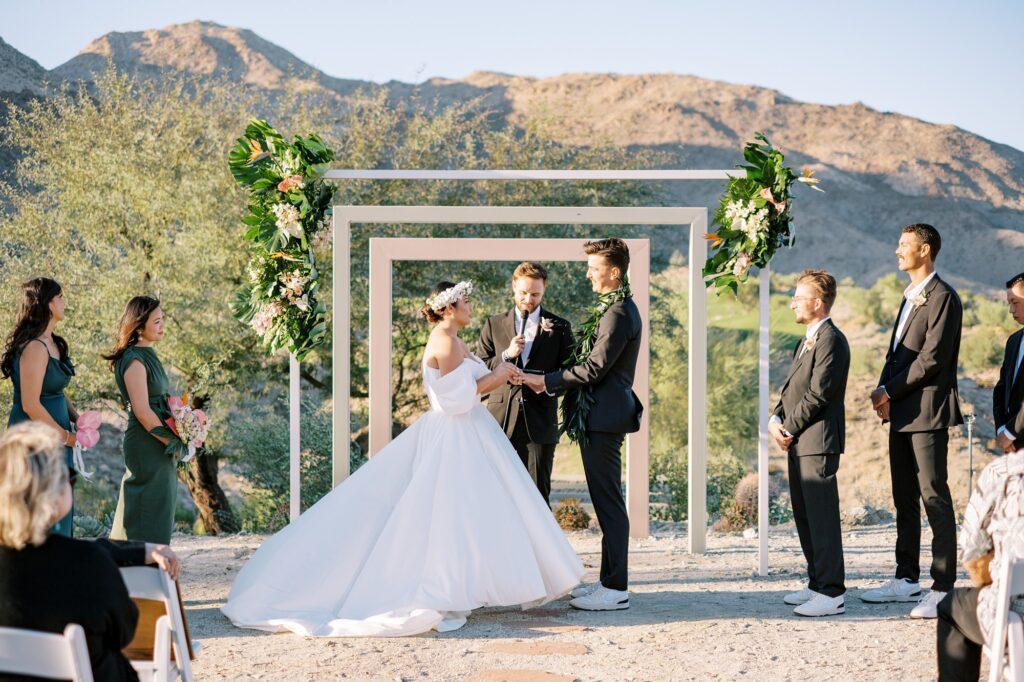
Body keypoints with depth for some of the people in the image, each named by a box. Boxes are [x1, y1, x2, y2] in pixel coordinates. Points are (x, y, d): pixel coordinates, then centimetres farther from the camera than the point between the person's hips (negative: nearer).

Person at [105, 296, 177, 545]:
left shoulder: (148, 355, 13)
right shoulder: (134, 360, -16)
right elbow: (142, 411, -20)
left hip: (158, 445, 10)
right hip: (147, 447, -10)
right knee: (150, 511, -5)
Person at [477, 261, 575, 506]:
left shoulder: (559, 328, 8)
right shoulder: (494, 325, 10)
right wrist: (506, 355, -10)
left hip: (539, 423, -1)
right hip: (501, 421, 1)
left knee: (538, 493, -1)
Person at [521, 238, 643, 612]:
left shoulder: (619, 312, -16)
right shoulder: (614, 308, 17)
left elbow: (595, 367, -19)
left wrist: (548, 381, -11)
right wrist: (552, 383, 12)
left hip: (604, 417, -10)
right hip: (597, 417, 10)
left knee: (609, 503, -6)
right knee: (606, 502, 14)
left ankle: (615, 589, -2)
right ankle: (610, 580, 21)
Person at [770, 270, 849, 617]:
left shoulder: (831, 340, -13)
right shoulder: (807, 341, 20)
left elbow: (818, 395, -18)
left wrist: (788, 428, -11)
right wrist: (776, 419, 2)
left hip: (818, 442, -10)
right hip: (798, 443, 10)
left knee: (822, 517, -8)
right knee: (804, 516, 14)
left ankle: (832, 594, -6)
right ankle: (817, 584, 24)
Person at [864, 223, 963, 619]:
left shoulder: (942, 298, -11)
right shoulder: (911, 297, 19)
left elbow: (931, 358, -17)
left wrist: (890, 391, -12)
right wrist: (883, 393, 3)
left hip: (927, 412, -10)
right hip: (901, 413, 10)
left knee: (934, 498, -8)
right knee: (904, 500, 14)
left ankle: (943, 589, -6)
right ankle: (906, 579, 22)